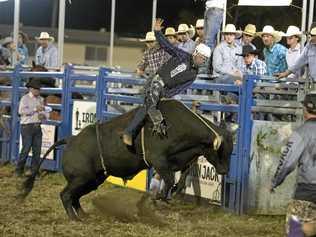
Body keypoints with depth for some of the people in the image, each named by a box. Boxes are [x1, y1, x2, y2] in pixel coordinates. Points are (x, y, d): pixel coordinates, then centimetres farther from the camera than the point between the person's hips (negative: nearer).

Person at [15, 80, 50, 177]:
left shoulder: (40, 99, 14)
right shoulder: (25, 98, -4)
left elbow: (46, 112, 15)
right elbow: (21, 111, -18)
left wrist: (43, 115, -8)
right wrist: (35, 109, -18)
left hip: (37, 127, 6)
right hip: (27, 126, -6)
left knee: (37, 150, 5)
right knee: (26, 149, -7)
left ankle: (34, 171, 12)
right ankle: (19, 170, 4)